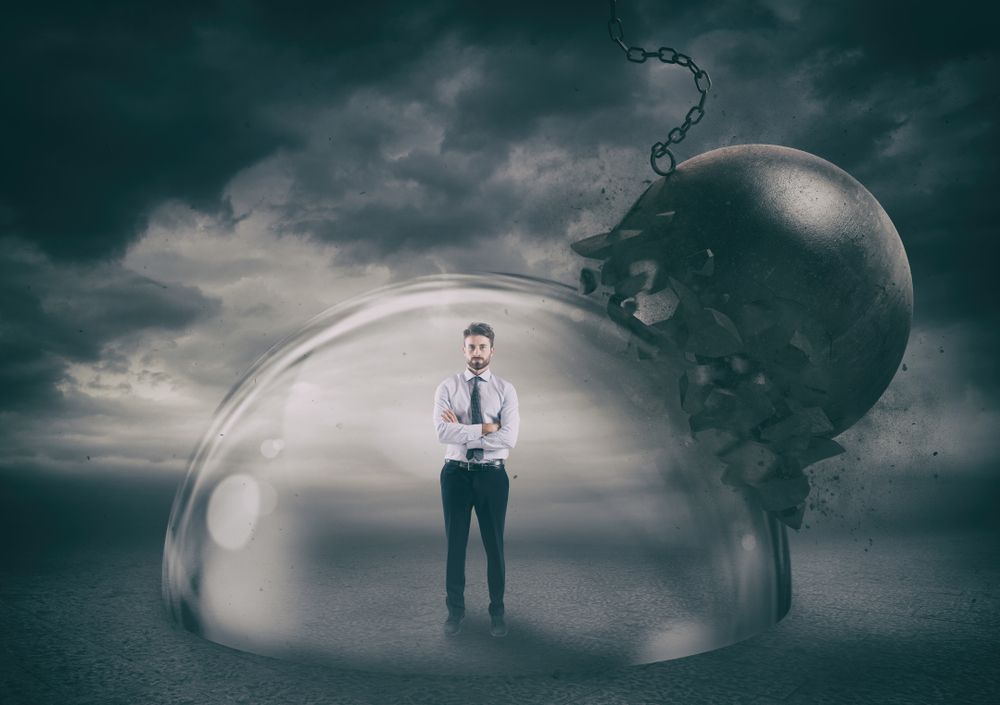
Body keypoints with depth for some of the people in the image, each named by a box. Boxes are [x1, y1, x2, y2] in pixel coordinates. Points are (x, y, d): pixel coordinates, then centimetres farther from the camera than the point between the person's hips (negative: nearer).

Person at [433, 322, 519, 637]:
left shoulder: (505, 390, -1)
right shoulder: (447, 388, 0)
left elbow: (508, 438, -14)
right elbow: (443, 432, -15)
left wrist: (462, 432, -14)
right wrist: (486, 428, -18)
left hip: (492, 475, 0)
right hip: (456, 474, 0)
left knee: (495, 545, 10)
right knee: (455, 544, 11)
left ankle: (497, 611, 29)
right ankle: (455, 609, 30)